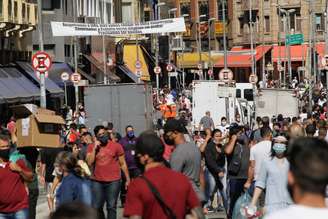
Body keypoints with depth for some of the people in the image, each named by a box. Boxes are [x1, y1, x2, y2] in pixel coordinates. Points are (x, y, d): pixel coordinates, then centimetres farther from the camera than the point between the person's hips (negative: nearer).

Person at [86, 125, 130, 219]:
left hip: (113, 181, -2)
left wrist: (128, 179, 3)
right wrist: (95, 148, -10)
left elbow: (123, 164, 4)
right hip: (97, 181, 2)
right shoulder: (91, 147, 4)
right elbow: (89, 163, -7)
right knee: (96, 207, 7)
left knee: (111, 207, 1)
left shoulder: (116, 146, -1)